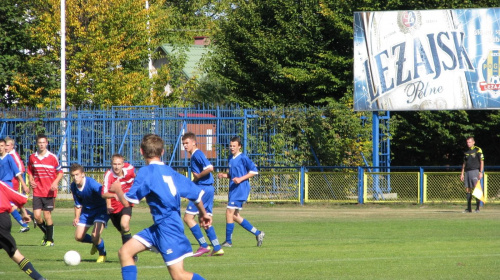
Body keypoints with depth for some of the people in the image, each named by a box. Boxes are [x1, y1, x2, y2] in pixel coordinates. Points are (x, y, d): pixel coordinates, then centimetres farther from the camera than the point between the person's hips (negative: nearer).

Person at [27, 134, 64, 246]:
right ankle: (46, 233, 23)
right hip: (37, 191, 3)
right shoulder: (32, 157, 5)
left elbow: (60, 172, 2)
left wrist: (55, 182, -15)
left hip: (49, 191, -3)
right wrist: (31, 181, -2)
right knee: (37, 215, -5)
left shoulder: (52, 157, -4)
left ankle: (50, 239, 12)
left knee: (47, 215, -2)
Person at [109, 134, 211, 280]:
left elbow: (127, 201, -12)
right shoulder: (169, 171, 10)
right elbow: (197, 193, 13)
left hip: (168, 227, -8)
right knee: (125, 252, 7)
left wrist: (117, 190, 9)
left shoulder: (146, 172, -12)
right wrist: (203, 213, 30)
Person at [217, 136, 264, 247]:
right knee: (234, 216, 11)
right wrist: (225, 175, 7)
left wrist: (241, 179, -19)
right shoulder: (230, 158, 15)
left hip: (241, 189, -10)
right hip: (233, 189, 10)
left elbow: (254, 171, -12)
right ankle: (258, 233, 19)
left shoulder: (243, 158, -10)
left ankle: (228, 241, -6)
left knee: (230, 212, -12)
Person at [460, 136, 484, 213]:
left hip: (475, 171, -6)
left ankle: (477, 207, -7)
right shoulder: (466, 152, 16)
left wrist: (481, 172, -13)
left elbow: (482, 162, -5)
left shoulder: (478, 150, -2)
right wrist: (462, 173, 17)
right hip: (467, 172, 6)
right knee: (468, 189, 3)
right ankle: (469, 208, 5)